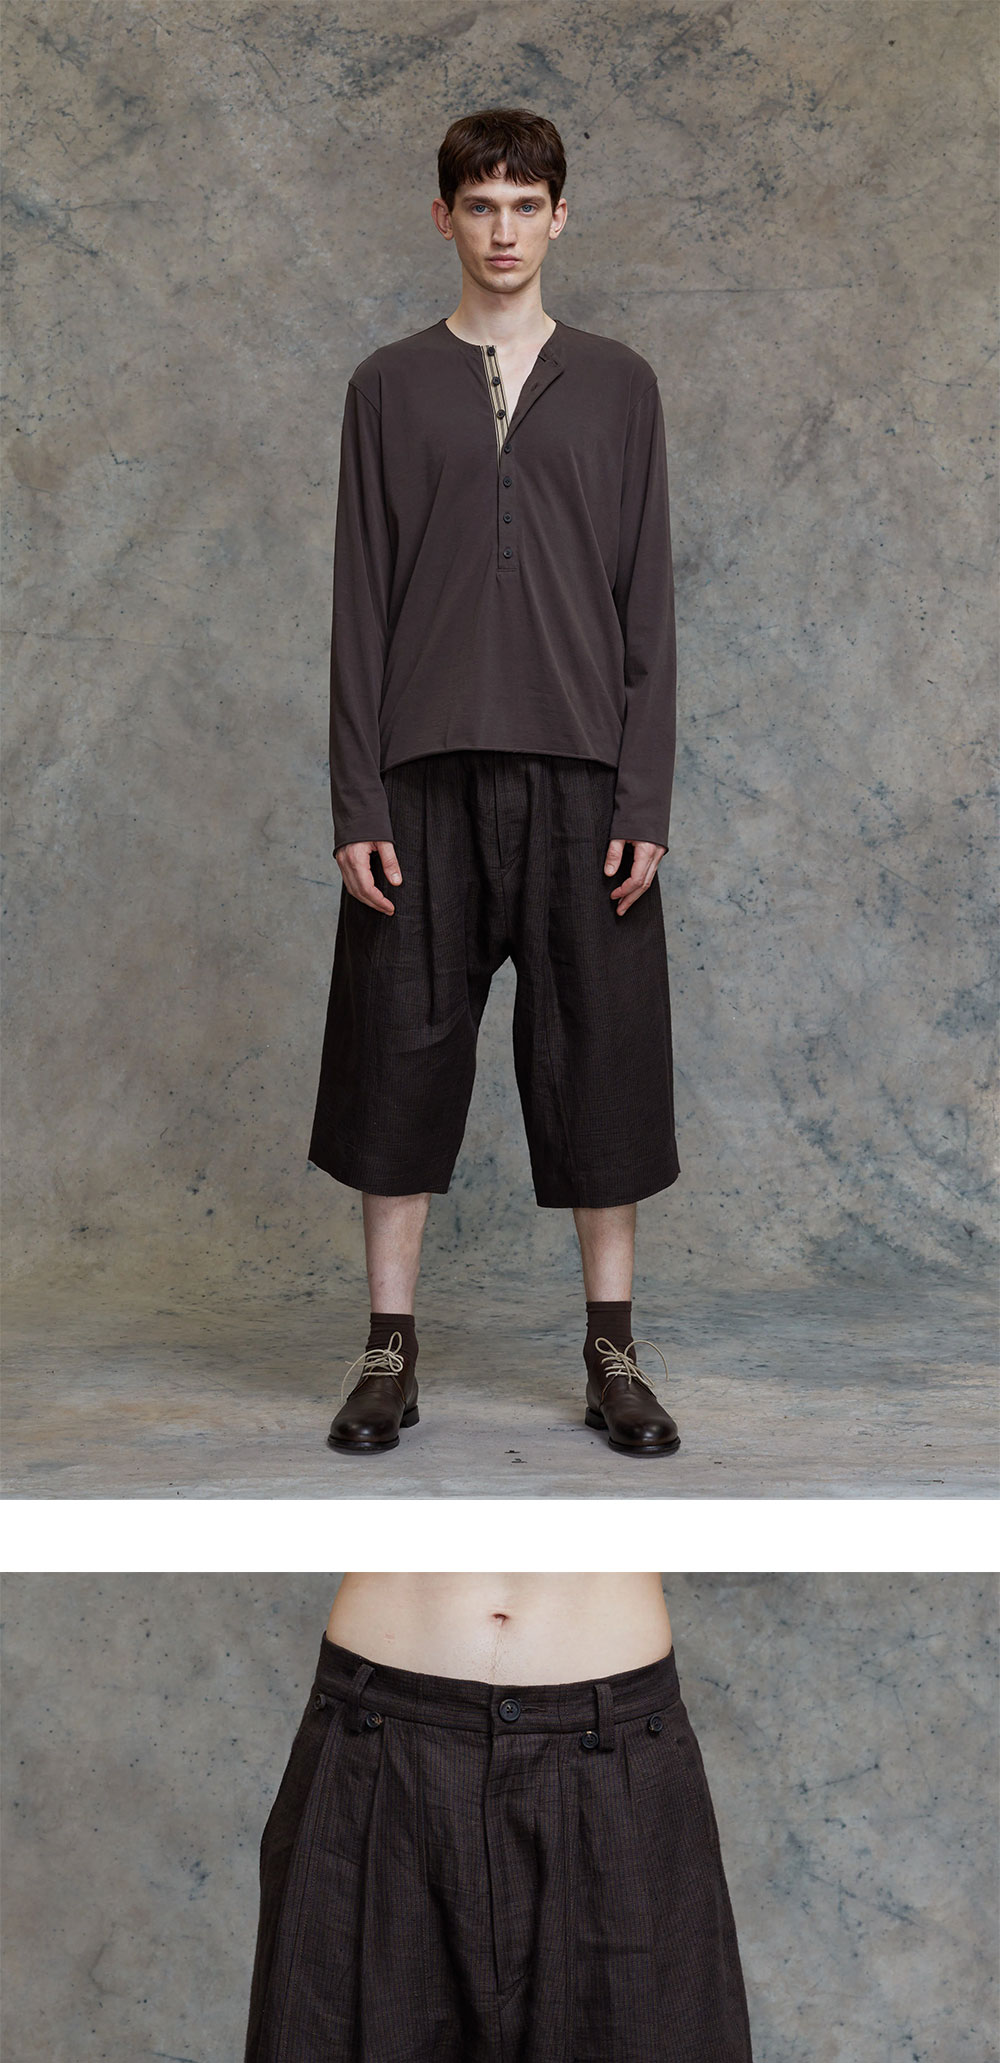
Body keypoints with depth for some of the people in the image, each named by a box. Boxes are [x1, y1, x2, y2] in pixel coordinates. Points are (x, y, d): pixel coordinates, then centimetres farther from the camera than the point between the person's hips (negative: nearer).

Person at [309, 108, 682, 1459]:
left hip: (581, 774, 0)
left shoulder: (618, 386, 9)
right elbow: (361, 604, 4)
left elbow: (647, 603, 5)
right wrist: (358, 803, -5)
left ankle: (614, 1350, 14)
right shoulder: (390, 387, 8)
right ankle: (391, 1351, 14)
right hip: (427, 774, 0)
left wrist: (645, 800, -4)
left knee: (600, 1055, 2)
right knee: (404, 1055, 2)